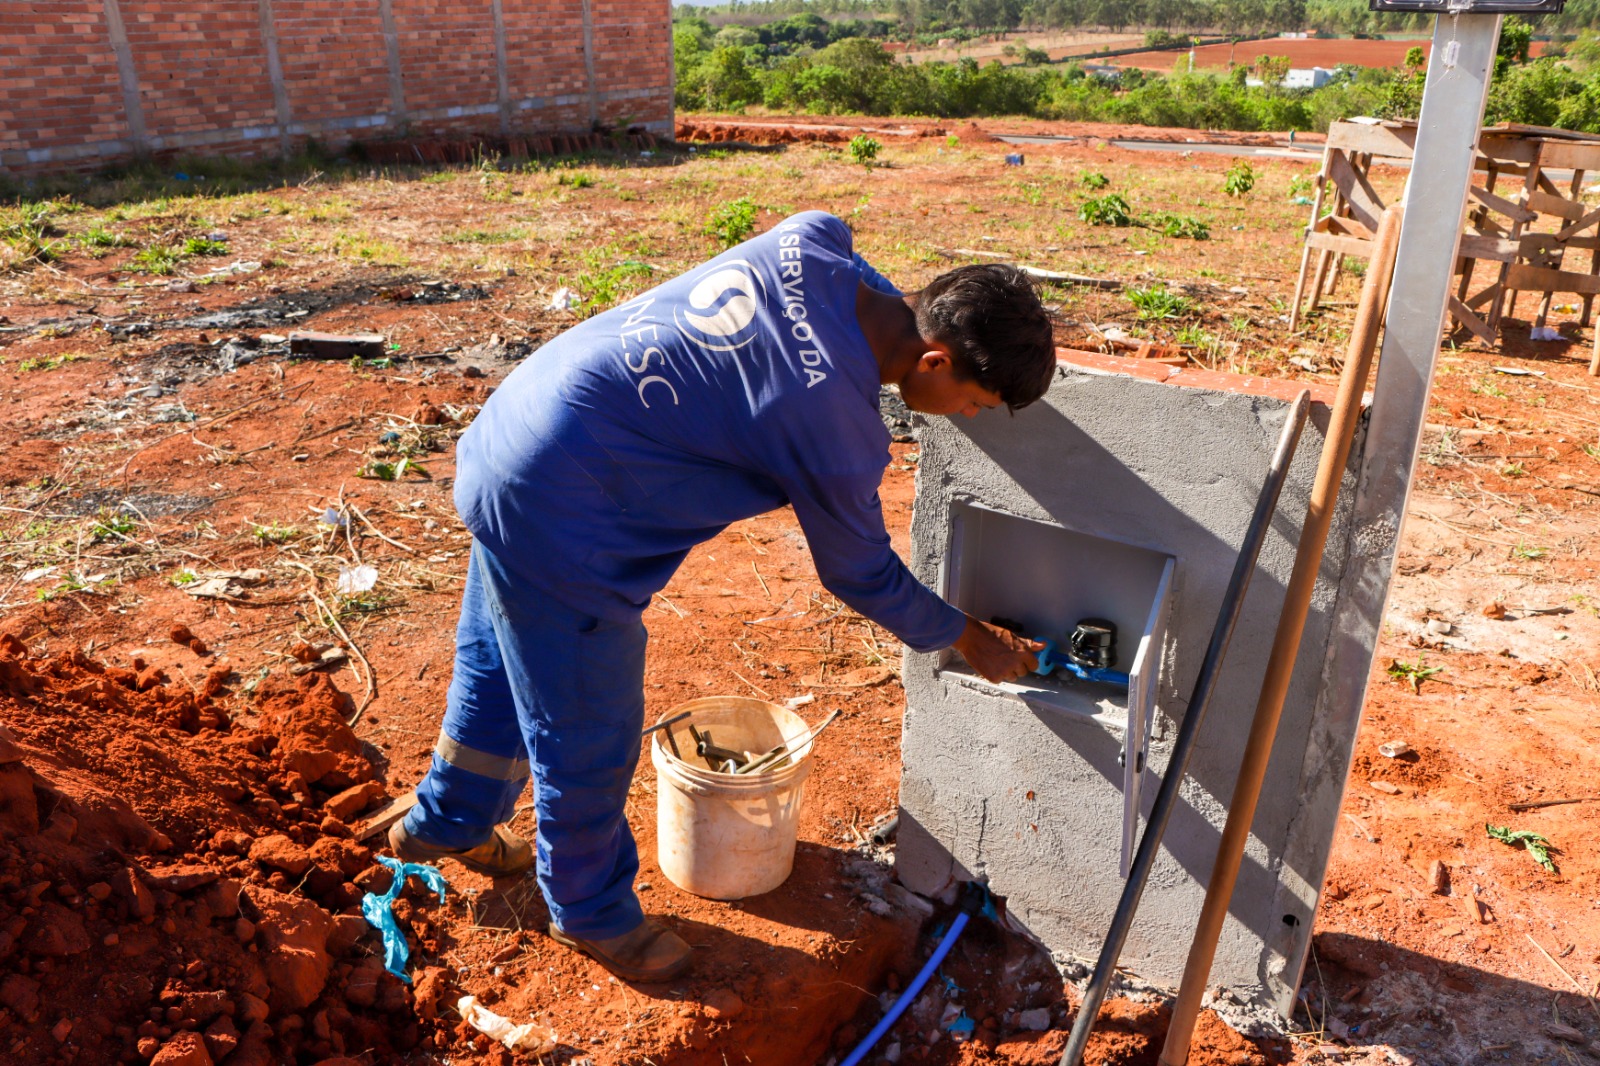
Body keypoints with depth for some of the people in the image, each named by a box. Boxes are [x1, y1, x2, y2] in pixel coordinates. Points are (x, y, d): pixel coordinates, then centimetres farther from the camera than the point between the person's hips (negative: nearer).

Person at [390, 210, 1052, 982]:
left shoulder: (813, 242, -7)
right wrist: (974, 642, 8)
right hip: (556, 516, -9)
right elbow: (862, 576, -6)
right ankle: (592, 910, 37)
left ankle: (447, 823, 55)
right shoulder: (838, 436, -24)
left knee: (501, 664, 29)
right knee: (589, 735, 11)